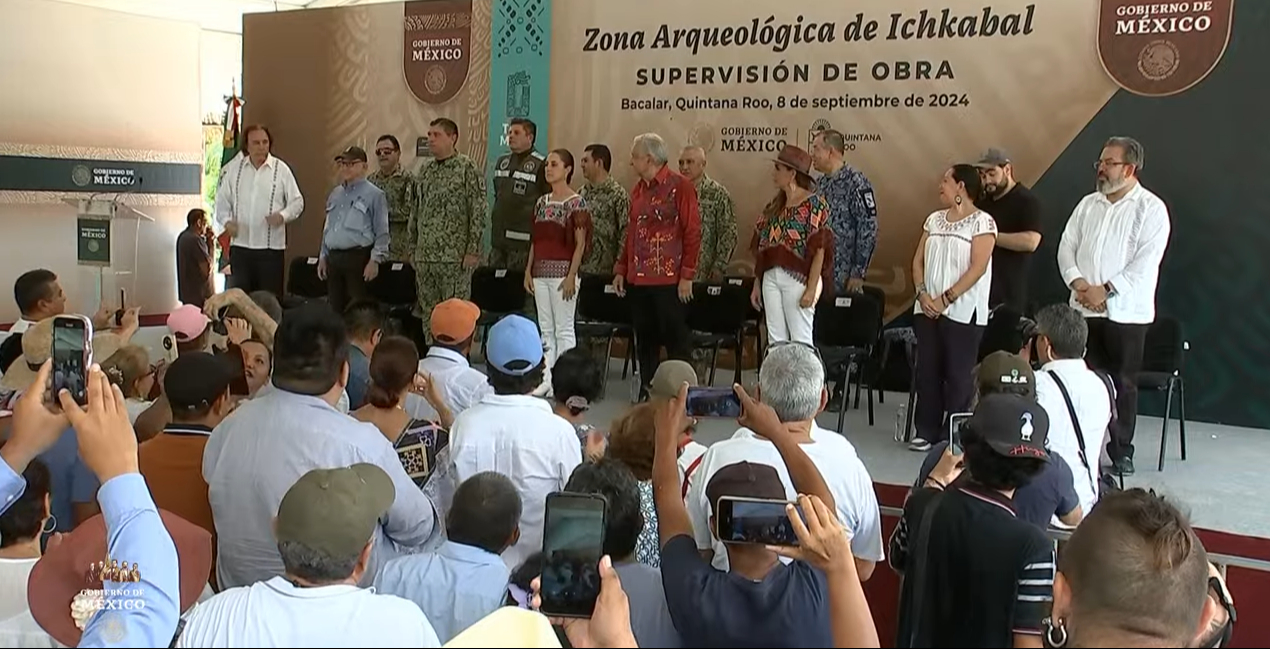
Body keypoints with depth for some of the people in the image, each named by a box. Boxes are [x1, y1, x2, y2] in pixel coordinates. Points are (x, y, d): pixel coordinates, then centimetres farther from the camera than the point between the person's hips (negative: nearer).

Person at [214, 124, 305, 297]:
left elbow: (297, 202, 2)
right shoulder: (233, 169, 5)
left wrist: (283, 216, -17)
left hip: (271, 247, -2)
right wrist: (226, 221, -8)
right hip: (240, 246, 2)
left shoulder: (281, 169, -1)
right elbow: (222, 201, 10)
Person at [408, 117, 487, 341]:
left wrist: (473, 250, -14)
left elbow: (478, 213, -9)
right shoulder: (425, 169, 13)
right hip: (424, 255, 6)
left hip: (455, 256, -6)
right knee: (428, 312, 10)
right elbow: (414, 211, 17)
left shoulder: (468, 169, -5)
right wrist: (412, 248, 14)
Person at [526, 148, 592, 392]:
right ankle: (546, 379, 15)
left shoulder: (576, 203, -7)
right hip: (541, 272, 7)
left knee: (564, 329, -1)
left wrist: (571, 276, -16)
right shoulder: (542, 202, 12)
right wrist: (528, 270, 10)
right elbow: (535, 241, 15)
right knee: (546, 328, 10)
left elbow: (580, 244, -10)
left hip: (562, 272, -6)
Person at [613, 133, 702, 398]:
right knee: (645, 339, 12)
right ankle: (646, 392, 21)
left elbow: (692, 233, -10)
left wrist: (687, 275, -14)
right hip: (638, 279, 7)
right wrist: (621, 269, 13)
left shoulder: (680, 186, -7)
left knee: (675, 339, 1)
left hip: (669, 279, -7)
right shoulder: (637, 190, 14)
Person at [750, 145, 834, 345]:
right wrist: (757, 285, 12)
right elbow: (762, 248, 14)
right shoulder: (774, 206, 13)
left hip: (798, 278, -7)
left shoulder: (814, 204, -7)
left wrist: (811, 289, -17)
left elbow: (819, 250, -12)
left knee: (800, 342, -2)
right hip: (771, 278, 7)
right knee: (775, 339, 9)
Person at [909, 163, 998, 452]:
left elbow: (977, 268, -14)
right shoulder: (934, 219, 13)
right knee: (927, 371, 7)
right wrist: (923, 294, -6)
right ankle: (927, 432, 15)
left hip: (963, 312, -6)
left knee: (958, 375, -1)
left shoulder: (982, 222, -5)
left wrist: (945, 299, -18)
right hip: (928, 309, 6)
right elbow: (918, 261, 11)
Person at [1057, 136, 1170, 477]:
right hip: (1084, 309, 4)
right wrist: (1077, 281, -8)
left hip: (1126, 312, -4)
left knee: (1123, 384, 3)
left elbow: (1146, 262, -13)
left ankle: (1121, 451, 14)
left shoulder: (1151, 208, -4)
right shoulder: (1088, 204, 13)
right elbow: (1067, 245, 9)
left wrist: (1105, 291, -16)